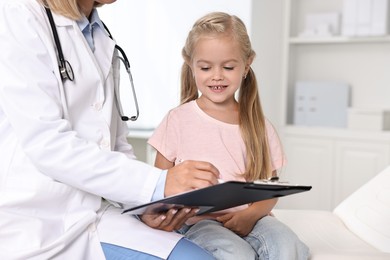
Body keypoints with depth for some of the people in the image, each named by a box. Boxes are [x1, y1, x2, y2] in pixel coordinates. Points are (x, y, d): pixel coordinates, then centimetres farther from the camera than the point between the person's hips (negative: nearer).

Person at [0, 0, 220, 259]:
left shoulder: (103, 41, 14)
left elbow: (116, 144, 13)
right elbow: (46, 143, -18)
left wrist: (149, 204, -4)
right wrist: (157, 183, -23)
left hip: (94, 216, 7)